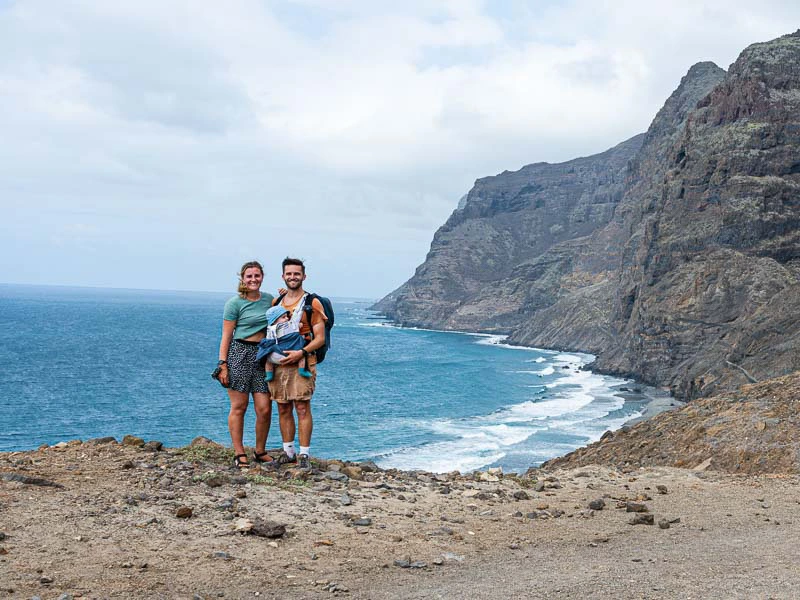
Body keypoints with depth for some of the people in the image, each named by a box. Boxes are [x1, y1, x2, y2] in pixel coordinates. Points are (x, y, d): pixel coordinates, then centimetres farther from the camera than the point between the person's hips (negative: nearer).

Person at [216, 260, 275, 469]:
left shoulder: (270, 299, 12)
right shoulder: (235, 303, -2)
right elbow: (226, 336, -3)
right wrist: (223, 364, -9)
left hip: (262, 355, 4)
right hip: (239, 353, -4)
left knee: (264, 409, -1)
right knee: (239, 407, 0)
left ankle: (260, 452, 16)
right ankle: (239, 454, 9)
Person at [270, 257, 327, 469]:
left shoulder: (312, 303, -1)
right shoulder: (277, 302, 15)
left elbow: (319, 338, -5)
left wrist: (301, 352, -19)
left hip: (301, 362, -5)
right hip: (278, 362, 5)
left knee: (302, 408, -8)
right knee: (283, 409, 8)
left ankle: (304, 454, -4)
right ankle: (288, 452, 17)